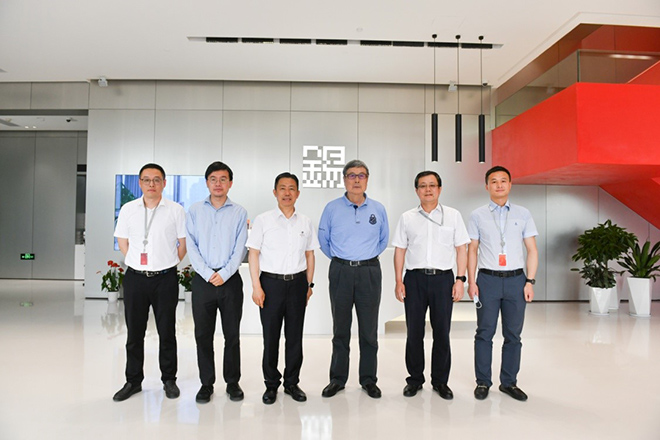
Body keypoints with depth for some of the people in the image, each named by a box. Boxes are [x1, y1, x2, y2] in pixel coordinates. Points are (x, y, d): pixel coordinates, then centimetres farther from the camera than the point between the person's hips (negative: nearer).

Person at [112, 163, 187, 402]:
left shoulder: (176, 210, -2)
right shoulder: (128, 209, 5)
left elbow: (183, 244, 4)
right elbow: (123, 242, 13)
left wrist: (167, 265, 5)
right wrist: (139, 264, 7)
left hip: (165, 278, -2)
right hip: (135, 277, 2)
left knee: (167, 332, 7)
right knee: (134, 333, 10)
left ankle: (169, 380, 22)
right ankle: (133, 381, 26)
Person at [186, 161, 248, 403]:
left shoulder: (239, 212, 5)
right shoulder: (195, 211, 7)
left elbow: (240, 248, -1)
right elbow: (191, 246, 0)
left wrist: (224, 274, -12)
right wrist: (208, 274, -10)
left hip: (230, 280, 0)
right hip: (202, 280, 1)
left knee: (232, 334, 7)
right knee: (203, 334, 6)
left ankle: (232, 382, 21)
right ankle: (206, 384, 20)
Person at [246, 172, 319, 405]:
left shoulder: (305, 222, 8)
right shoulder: (263, 220, -1)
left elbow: (309, 255, 13)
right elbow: (253, 254, -2)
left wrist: (309, 284, 10)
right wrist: (256, 287, -8)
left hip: (297, 283, 3)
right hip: (271, 281, -2)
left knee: (295, 335, 10)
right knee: (270, 336, 5)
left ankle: (292, 382, 24)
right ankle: (271, 384, 21)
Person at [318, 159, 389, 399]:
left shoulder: (378, 209, 5)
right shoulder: (332, 208, 1)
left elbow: (384, 240, 18)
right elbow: (323, 239, 11)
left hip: (370, 272, 1)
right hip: (341, 272, -1)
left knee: (369, 329, 6)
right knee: (341, 328, 8)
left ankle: (368, 379, 20)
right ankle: (337, 379, 21)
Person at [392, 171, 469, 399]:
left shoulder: (453, 215, 6)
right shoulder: (407, 218, 8)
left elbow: (461, 249, 5)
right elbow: (400, 250, 7)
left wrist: (460, 279, -3)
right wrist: (398, 281, 1)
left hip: (443, 278, 0)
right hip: (414, 278, 1)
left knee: (442, 332, 6)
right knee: (414, 331, 6)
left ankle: (440, 381, 21)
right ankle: (415, 379, 21)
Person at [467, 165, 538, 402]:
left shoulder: (523, 214, 8)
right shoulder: (478, 215, 5)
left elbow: (532, 251, 8)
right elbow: (472, 250, 5)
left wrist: (530, 281, -1)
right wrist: (471, 281, -3)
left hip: (516, 279, 1)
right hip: (488, 279, -1)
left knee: (513, 335, 8)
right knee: (485, 333, 3)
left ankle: (509, 382, 21)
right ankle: (483, 382, 15)